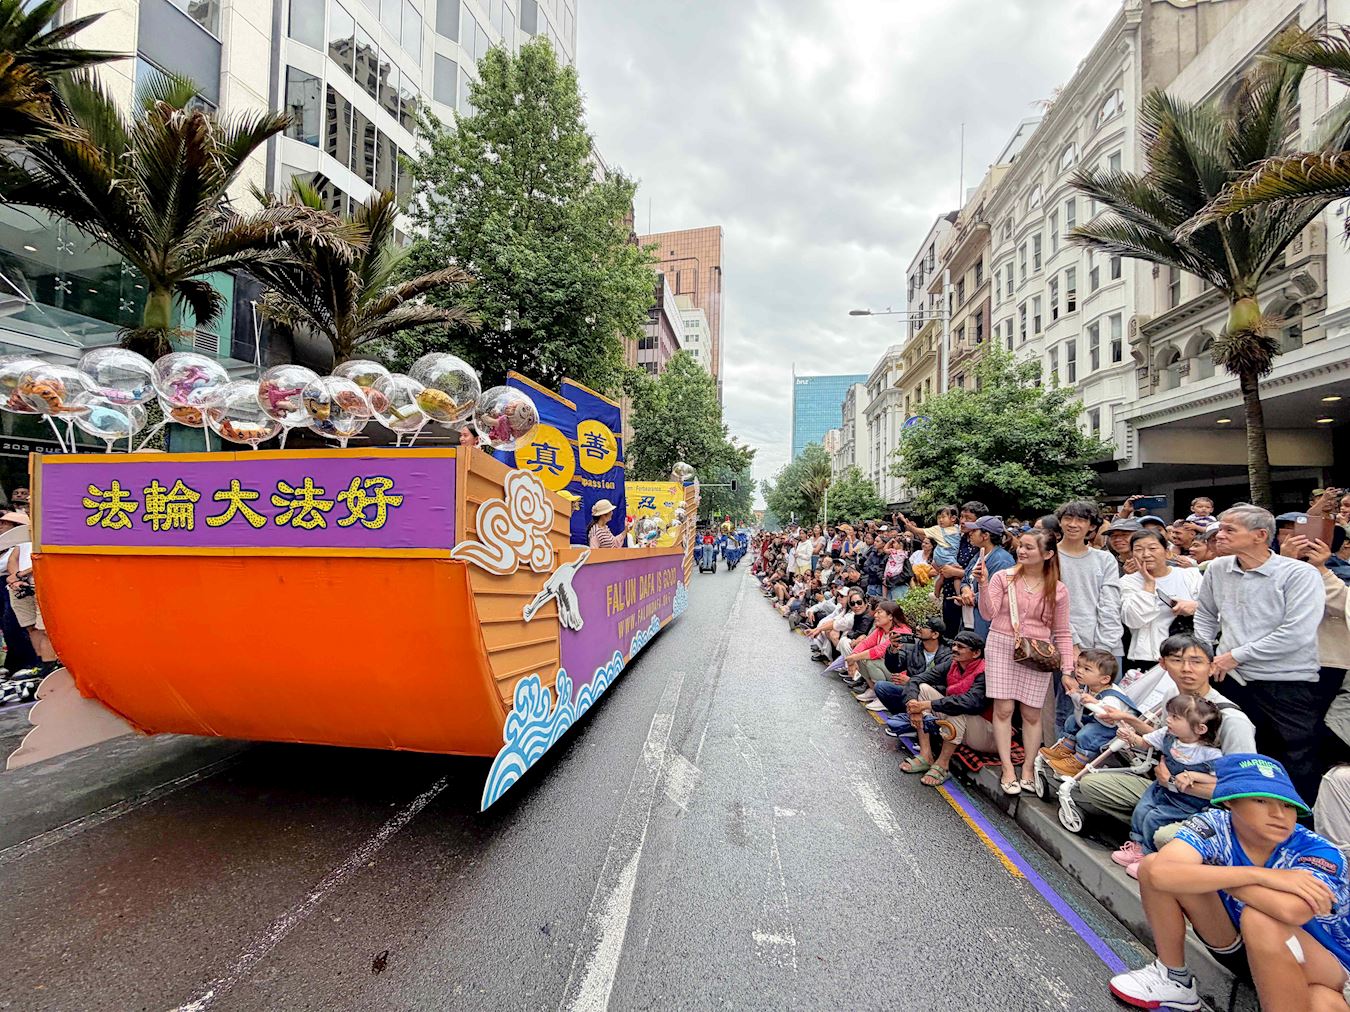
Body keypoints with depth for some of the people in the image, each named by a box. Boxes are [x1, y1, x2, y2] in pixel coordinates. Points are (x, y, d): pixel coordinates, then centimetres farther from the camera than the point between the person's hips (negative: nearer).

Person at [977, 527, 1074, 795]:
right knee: (1003, 709, -1)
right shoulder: (1003, 577, -1)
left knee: (1031, 713, 5)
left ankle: (1028, 768, 21)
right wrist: (983, 585, -21)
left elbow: (1062, 633, 6)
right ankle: (1007, 769, 10)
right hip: (1001, 646, -1)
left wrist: (1067, 669, 0)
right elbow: (988, 614, -8)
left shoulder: (1058, 590, 3)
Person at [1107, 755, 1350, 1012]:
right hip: (1238, 950, 3)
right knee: (1151, 863, -19)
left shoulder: (1320, 852, -23)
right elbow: (1160, 873, -38)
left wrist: (1207, 874, -30)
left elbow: (1289, 911, -45)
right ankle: (1175, 980, 0)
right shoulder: (1214, 825, -20)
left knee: (1261, 919, -37)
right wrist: (1259, 875, -37)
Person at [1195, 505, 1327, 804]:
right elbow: (1205, 615, 18)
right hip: (1233, 679, 5)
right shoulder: (1217, 569, 4)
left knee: (1299, 768, 3)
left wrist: (1236, 655, -15)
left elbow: (1296, 635, -20)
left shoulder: (1300, 574, -12)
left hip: (1289, 685, -5)